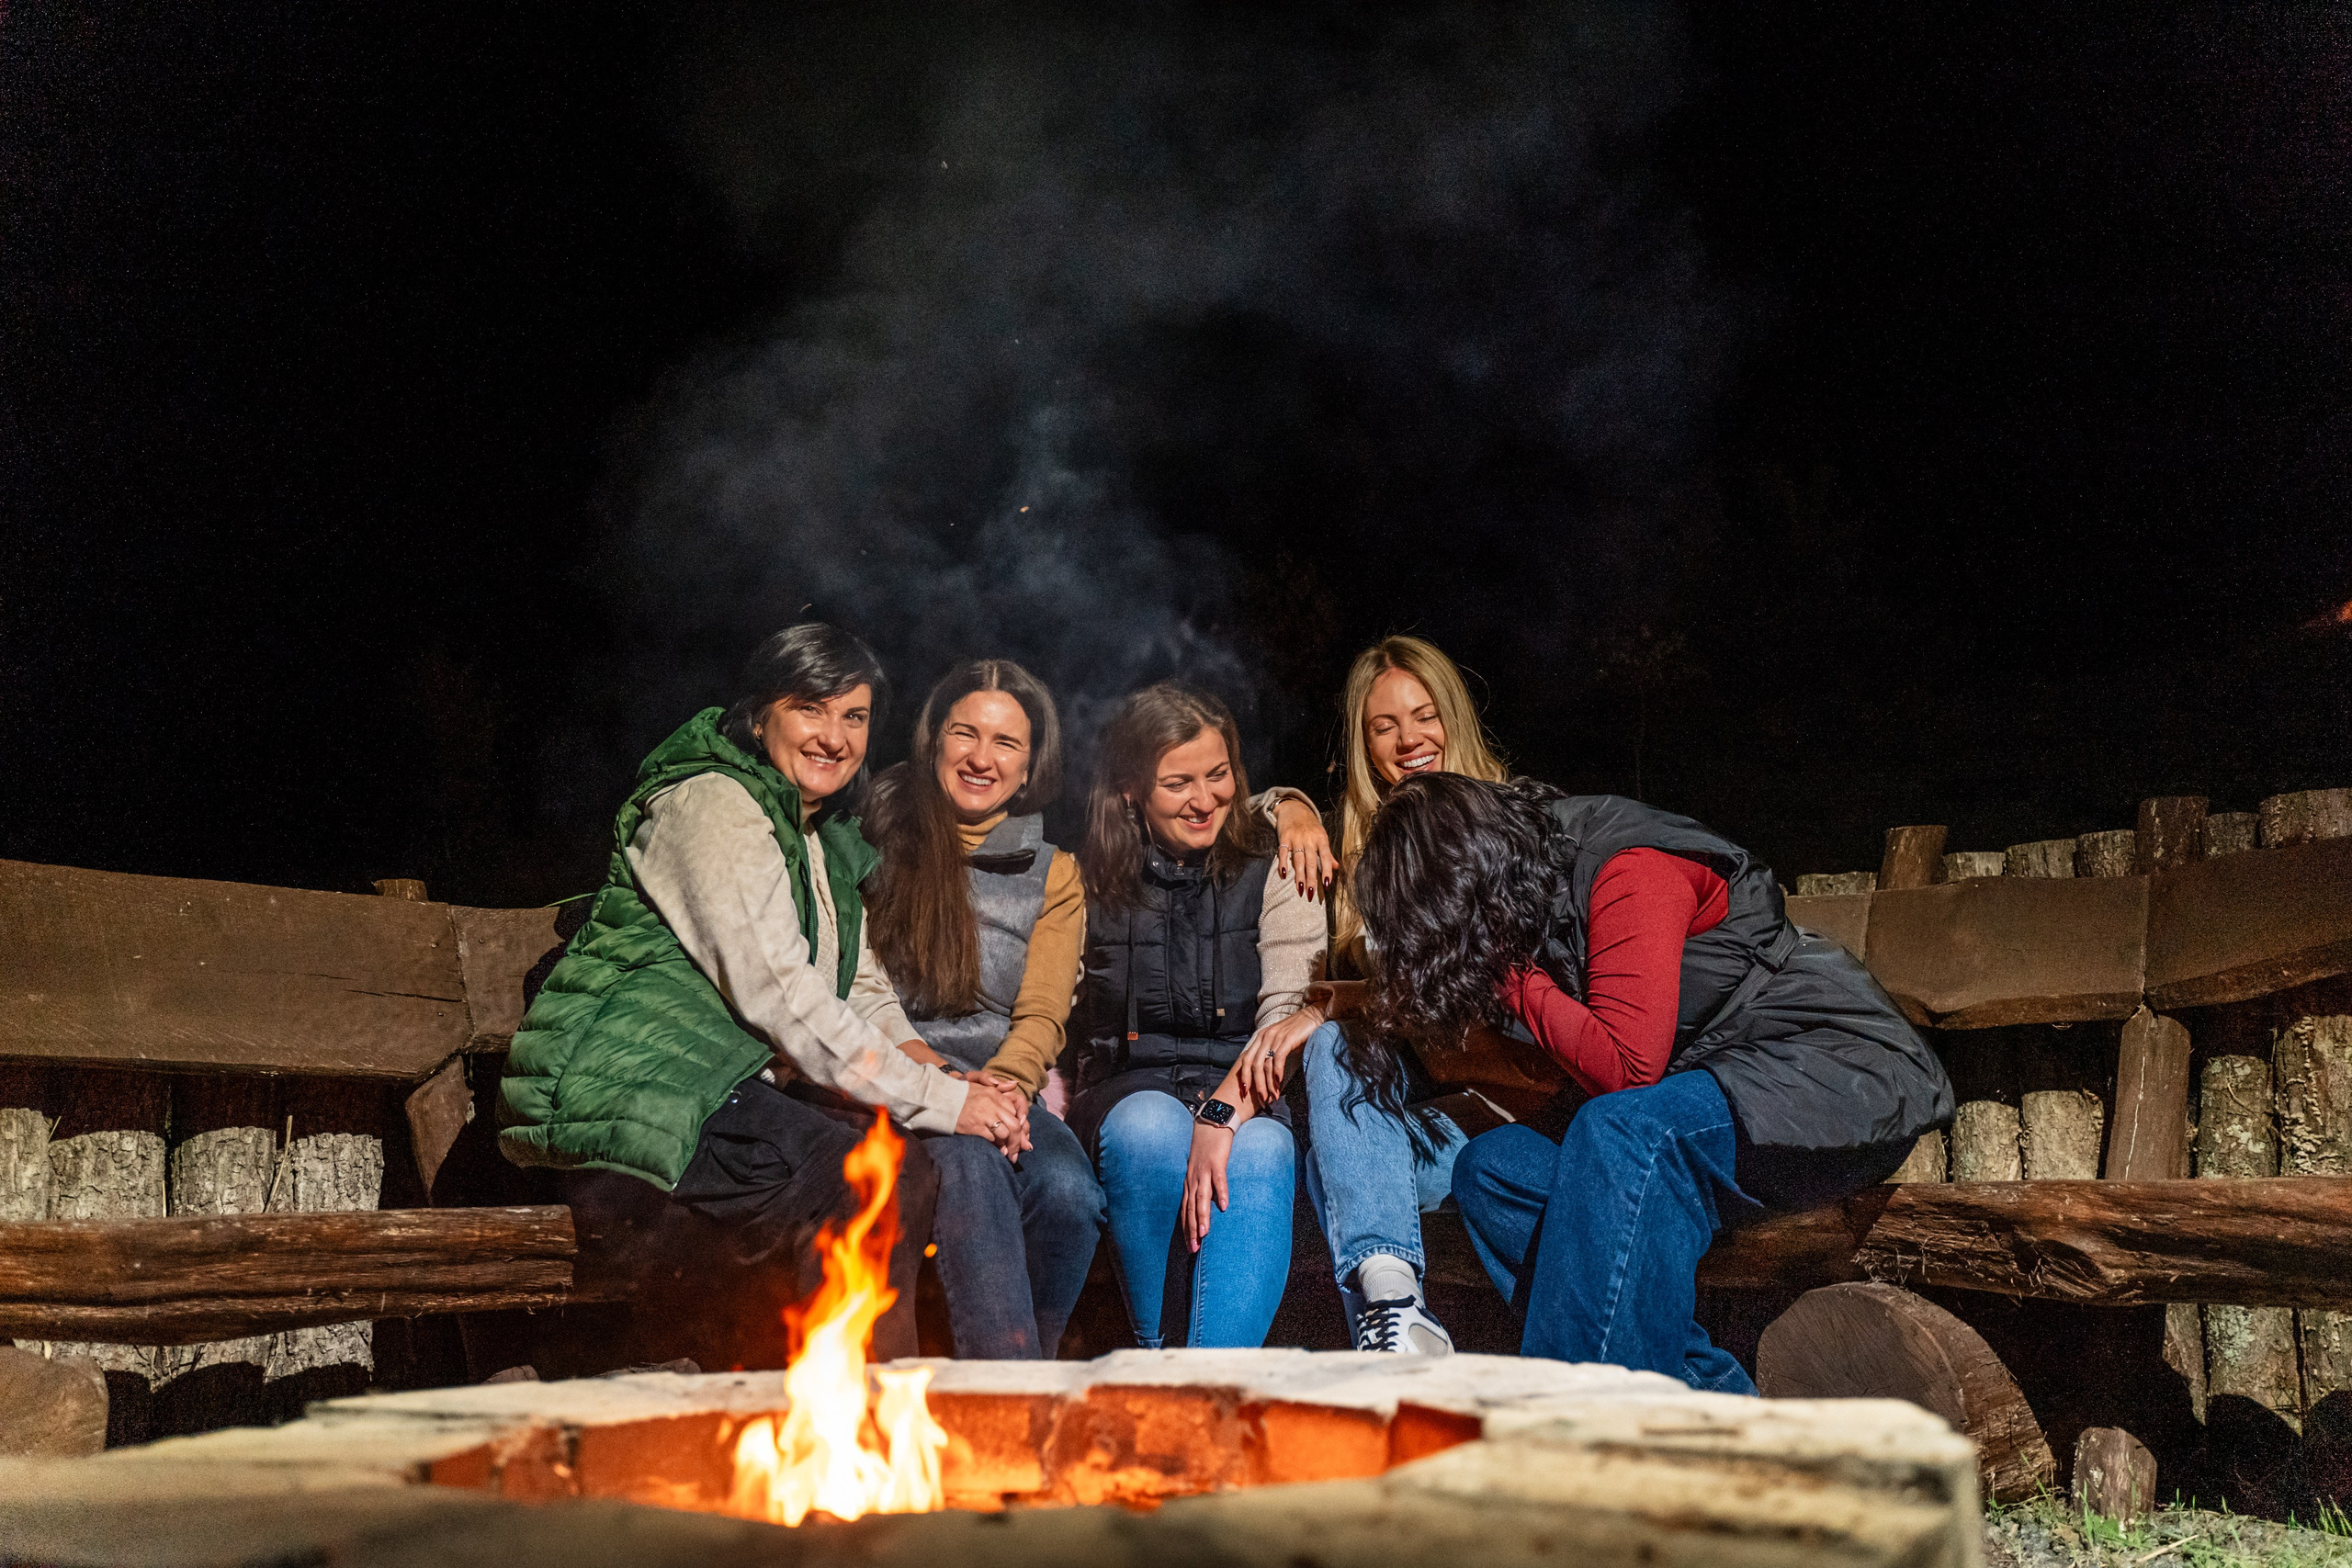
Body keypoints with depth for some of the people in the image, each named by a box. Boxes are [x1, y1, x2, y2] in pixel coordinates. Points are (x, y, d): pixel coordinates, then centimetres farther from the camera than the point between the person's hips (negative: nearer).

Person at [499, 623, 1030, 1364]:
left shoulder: (829, 838, 19)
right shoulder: (712, 804, -10)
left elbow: (865, 994, 16)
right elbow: (780, 997, -19)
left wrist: (938, 1074, -5)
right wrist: (939, 1100, -18)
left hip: (727, 1093, 9)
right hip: (635, 1096, -8)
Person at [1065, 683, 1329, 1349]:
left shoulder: (1271, 869, 2)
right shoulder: (1092, 880, 6)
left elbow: (1295, 1008, -12)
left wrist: (1224, 1111, -29)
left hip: (1243, 1090, 0)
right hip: (1126, 1087, 1)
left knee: (1259, 1150, -37)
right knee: (1151, 1127, -36)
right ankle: (1151, 1351, -19)